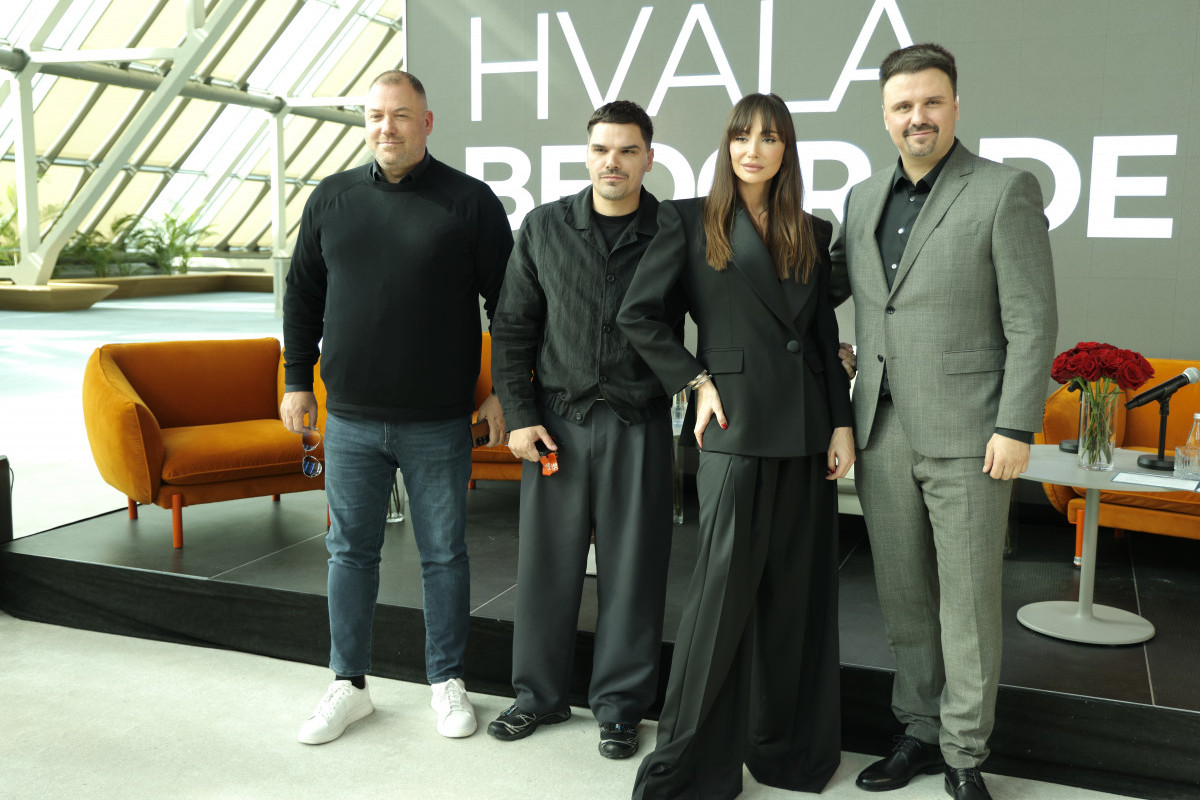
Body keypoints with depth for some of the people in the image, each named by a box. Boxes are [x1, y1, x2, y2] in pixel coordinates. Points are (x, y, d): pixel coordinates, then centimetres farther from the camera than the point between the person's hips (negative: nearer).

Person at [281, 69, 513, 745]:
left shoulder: (470, 201, -2)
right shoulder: (333, 198, 7)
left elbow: (508, 302, 0)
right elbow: (303, 295, 14)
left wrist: (504, 391, -2)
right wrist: (298, 380, 10)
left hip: (439, 423, -3)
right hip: (350, 418, 3)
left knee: (444, 555, 9)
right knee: (350, 551, 12)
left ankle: (448, 682, 25)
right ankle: (349, 685, 27)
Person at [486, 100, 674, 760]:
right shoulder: (544, 228, 6)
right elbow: (513, 328, 7)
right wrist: (519, 413, 0)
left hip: (638, 425, -1)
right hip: (556, 420, 2)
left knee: (631, 569, 5)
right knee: (546, 559, 8)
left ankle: (620, 706, 22)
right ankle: (540, 694, 26)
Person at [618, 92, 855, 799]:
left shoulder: (811, 233, 14)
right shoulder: (691, 222, 3)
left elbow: (827, 337, 13)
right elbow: (639, 315, 0)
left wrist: (843, 424, 6)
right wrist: (694, 381, -5)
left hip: (807, 427, 5)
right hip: (737, 424, -4)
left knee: (799, 586, 9)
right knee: (727, 583, -4)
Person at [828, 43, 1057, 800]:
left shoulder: (1006, 191, -6)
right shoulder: (864, 198, 11)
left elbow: (1033, 321, -9)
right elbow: (827, 286, 21)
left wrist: (1017, 429, -13)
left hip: (966, 436, -5)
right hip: (882, 432, 5)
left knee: (968, 598, 4)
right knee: (904, 596, 12)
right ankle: (922, 732, 27)